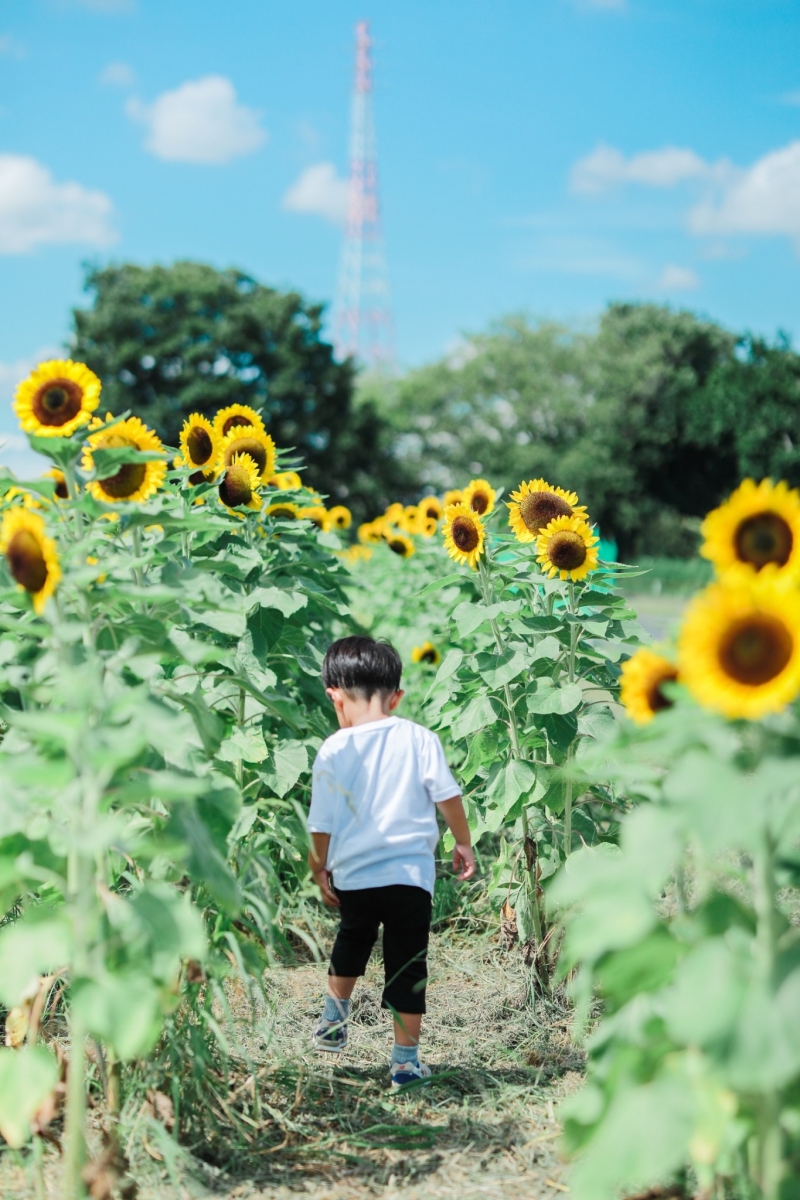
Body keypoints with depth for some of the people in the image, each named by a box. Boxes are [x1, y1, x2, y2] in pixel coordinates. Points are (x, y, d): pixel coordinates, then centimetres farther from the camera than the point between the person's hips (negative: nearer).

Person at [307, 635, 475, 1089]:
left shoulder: (334, 750, -4)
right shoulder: (419, 739, -4)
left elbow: (322, 824, 0)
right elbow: (448, 796, -3)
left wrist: (320, 870, 16)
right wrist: (464, 844, 13)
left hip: (354, 876, 1)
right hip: (411, 874, -1)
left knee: (353, 938, 29)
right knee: (407, 964, 7)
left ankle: (334, 1019, 43)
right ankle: (406, 1060, 8)